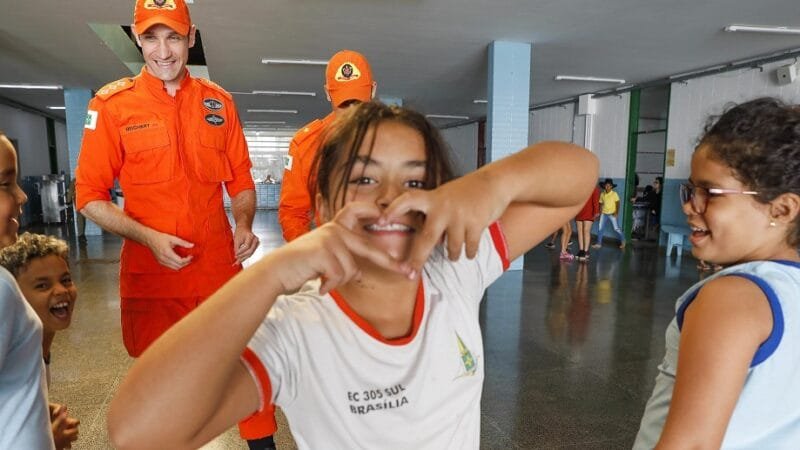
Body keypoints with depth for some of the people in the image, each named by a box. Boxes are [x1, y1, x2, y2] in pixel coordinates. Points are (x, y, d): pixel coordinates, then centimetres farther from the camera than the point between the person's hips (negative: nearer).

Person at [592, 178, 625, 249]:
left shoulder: (614, 194, -7)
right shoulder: (602, 194, 5)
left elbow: (617, 203, -8)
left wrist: (617, 212, -17)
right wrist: (600, 212, 5)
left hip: (611, 214, -4)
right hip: (604, 213, 4)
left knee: (616, 228, -3)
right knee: (600, 228, 0)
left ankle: (623, 241, 16)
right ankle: (599, 243, 6)